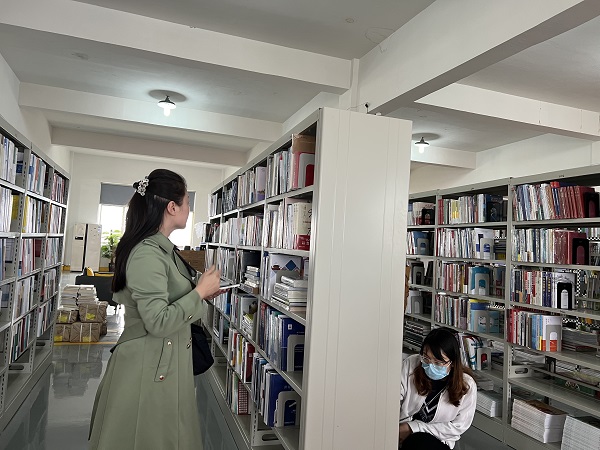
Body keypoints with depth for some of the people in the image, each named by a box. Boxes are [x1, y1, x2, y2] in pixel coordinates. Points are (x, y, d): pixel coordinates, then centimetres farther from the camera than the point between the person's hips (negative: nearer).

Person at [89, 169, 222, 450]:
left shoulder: (164, 249, 8)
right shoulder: (146, 254, -23)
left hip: (167, 363, 9)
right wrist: (200, 292, -18)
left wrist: (202, 294, 9)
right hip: (149, 368, -9)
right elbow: (159, 323, -26)